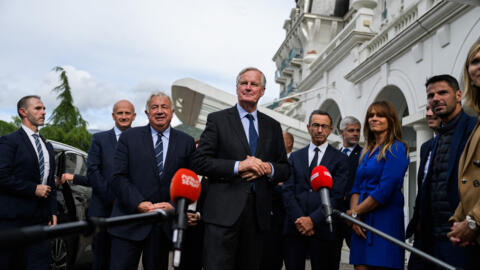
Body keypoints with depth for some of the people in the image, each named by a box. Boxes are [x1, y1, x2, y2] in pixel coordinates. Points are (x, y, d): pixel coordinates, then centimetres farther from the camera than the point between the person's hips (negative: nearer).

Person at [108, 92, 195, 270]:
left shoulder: (186, 142, 8)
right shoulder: (129, 137, 5)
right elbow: (118, 178, -3)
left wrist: (173, 206, -12)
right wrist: (139, 204, -15)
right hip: (129, 224, -1)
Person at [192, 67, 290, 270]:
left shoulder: (273, 126, 16)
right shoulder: (217, 120, 4)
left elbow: (285, 169, 18)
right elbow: (199, 162, -4)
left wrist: (269, 169, -5)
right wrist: (238, 166, -14)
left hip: (258, 214, 4)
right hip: (223, 212, -4)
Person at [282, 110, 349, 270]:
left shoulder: (340, 159, 6)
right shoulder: (295, 157, 14)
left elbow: (337, 196, -4)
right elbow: (288, 191, 4)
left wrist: (313, 219, -13)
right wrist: (299, 219, -10)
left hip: (324, 229, -2)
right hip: (295, 228, 2)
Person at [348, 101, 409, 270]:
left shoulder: (396, 148, -6)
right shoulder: (367, 151, 17)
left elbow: (385, 190, -15)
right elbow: (356, 187, 13)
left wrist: (355, 212, -8)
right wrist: (354, 214, -4)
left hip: (384, 220, -7)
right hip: (361, 223, 7)